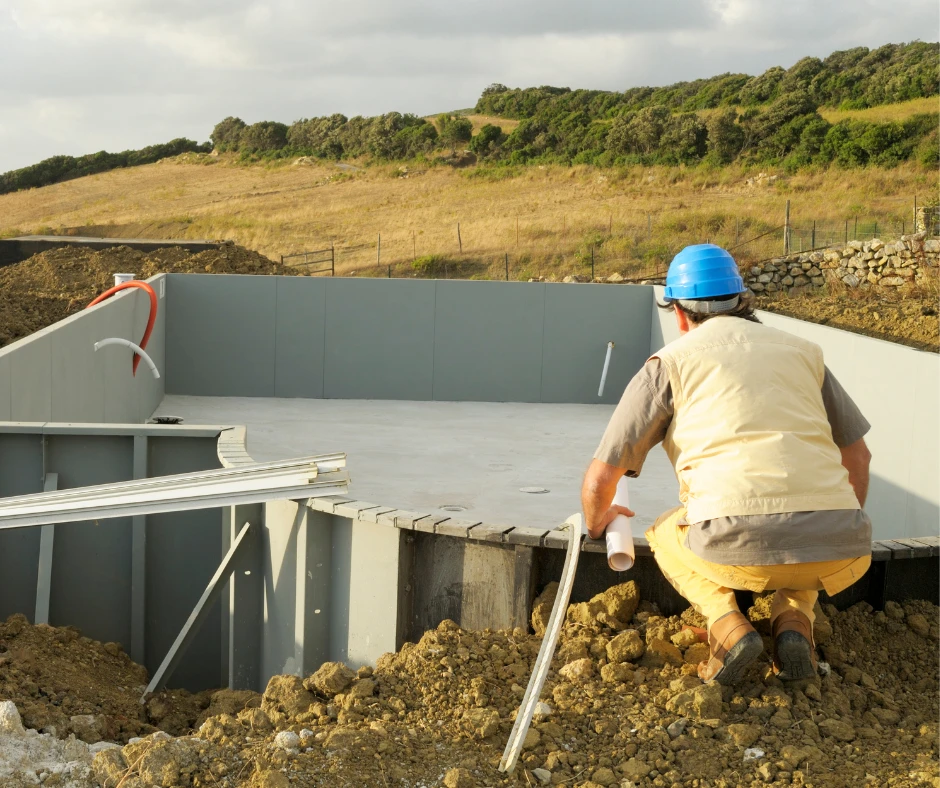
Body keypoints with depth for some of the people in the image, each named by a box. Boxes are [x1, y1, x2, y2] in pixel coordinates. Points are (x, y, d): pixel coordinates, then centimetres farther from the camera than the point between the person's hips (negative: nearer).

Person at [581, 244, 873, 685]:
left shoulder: (670, 362, 14)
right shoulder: (800, 351, 24)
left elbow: (600, 477, 13)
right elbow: (858, 456, 33)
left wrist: (597, 522, 38)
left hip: (738, 549, -3)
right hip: (838, 554, 3)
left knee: (667, 536, 31)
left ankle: (725, 622, 4)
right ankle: (793, 617, 8)